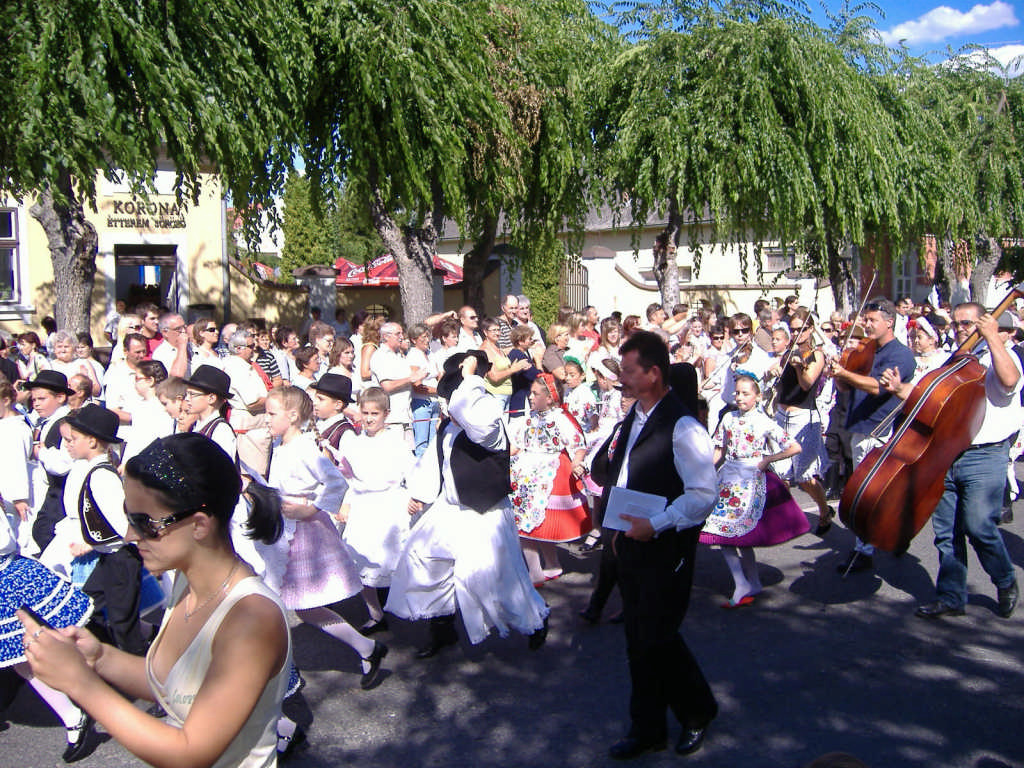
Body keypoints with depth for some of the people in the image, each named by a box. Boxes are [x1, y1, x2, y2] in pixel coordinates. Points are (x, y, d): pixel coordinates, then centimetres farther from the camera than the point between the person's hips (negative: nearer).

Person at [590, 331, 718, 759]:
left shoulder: (681, 427, -19)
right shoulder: (632, 420, 10)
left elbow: (704, 494, -23)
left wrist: (655, 525, -23)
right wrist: (620, 525, 11)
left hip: (666, 550, -8)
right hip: (633, 545, 8)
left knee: (657, 638, -1)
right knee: (638, 639, 14)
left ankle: (698, 709, 27)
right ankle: (647, 730, 29)